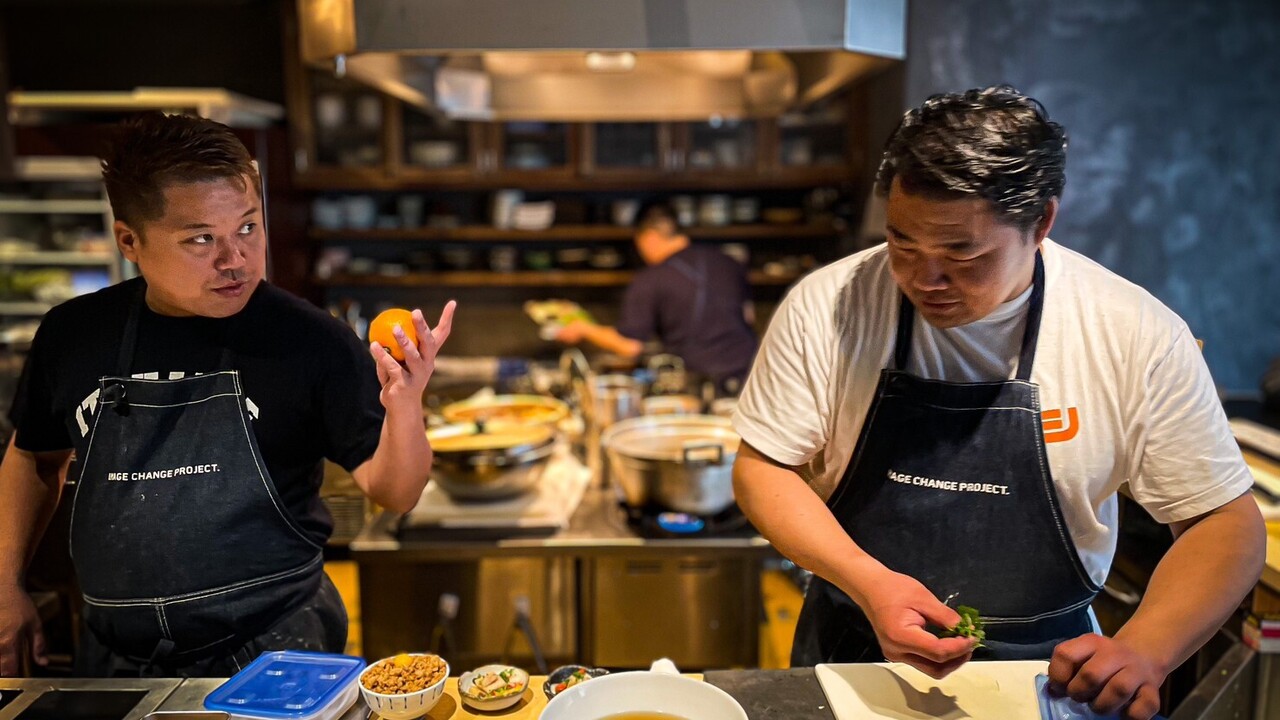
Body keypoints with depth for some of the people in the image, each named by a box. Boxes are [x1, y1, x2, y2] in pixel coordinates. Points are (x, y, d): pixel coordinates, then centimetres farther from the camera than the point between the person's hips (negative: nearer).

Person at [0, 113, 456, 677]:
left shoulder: (309, 340, -13)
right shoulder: (74, 334, -2)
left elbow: (392, 493, -13)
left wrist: (404, 408, -32)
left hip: (273, 652, -4)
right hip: (115, 659, 5)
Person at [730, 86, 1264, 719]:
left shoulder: (1140, 336, -13)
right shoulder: (826, 307, -14)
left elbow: (1225, 522, -5)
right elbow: (762, 466, -7)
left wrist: (1144, 650, -22)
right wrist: (868, 583, -21)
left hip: (1046, 666, 1)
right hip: (852, 651, 0)